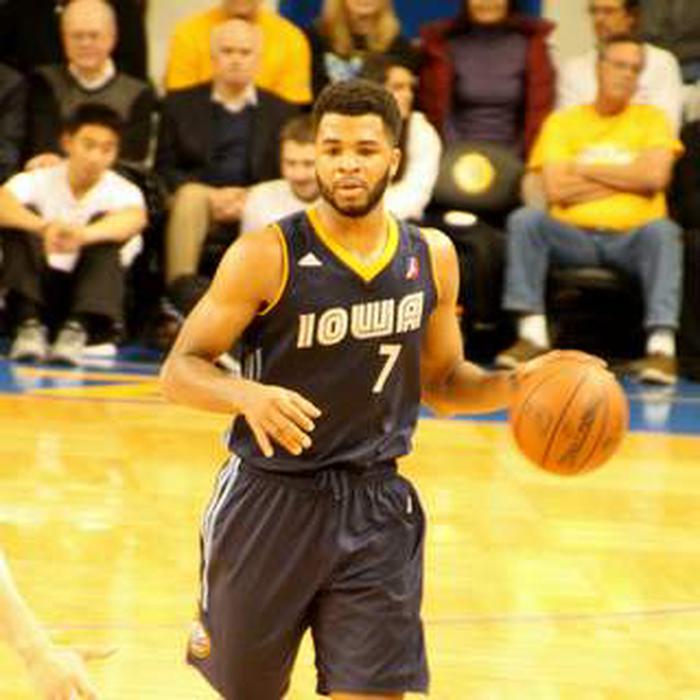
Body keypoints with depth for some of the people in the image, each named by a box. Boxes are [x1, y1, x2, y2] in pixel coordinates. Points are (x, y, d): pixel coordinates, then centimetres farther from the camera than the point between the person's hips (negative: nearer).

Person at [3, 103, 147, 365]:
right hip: (37, 292, 1)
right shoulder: (39, 181, -5)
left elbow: (135, 218, -33)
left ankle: (78, 330, -36)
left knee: (104, 221, -24)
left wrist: (84, 235, -55)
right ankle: (29, 324, -29)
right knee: (23, 215, -20)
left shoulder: (121, 190, -7)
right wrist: (42, 227, -50)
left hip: (93, 300, -1)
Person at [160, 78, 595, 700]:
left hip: (376, 510, 2)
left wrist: (514, 385, -4)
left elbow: (440, 381, 15)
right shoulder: (268, 256, -11)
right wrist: (248, 395, -32)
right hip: (269, 502, -2)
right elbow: (180, 370, -11)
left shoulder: (432, 258, 3)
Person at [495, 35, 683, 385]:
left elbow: (655, 177, -6)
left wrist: (585, 171, -1)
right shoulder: (562, 122, 12)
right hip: (573, 236, 1)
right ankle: (533, 334, -30)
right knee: (525, 220, -26)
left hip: (631, 237, -1)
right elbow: (556, 189, -4)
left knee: (663, 231, -33)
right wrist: (626, 177, -1)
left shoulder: (651, 119, 13)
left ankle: (662, 344, -45)